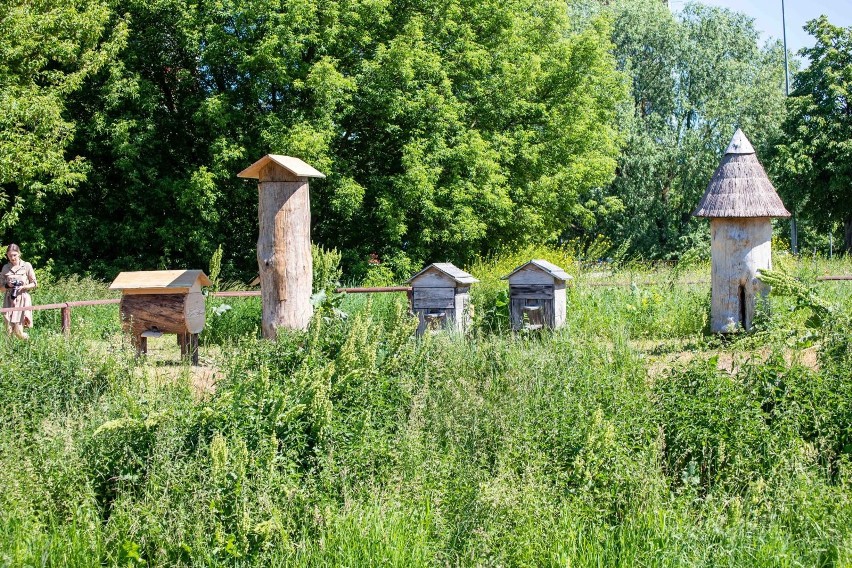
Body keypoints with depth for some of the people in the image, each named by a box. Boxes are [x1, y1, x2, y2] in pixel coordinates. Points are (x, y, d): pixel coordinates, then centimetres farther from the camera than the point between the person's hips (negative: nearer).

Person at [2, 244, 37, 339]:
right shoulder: (5, 268, 7)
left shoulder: (27, 266, 0)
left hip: (22, 299, -3)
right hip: (9, 300, 3)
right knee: (9, 331, -5)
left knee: (18, 332, -9)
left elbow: (34, 284, 4)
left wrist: (23, 287, -13)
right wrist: (7, 285, -10)